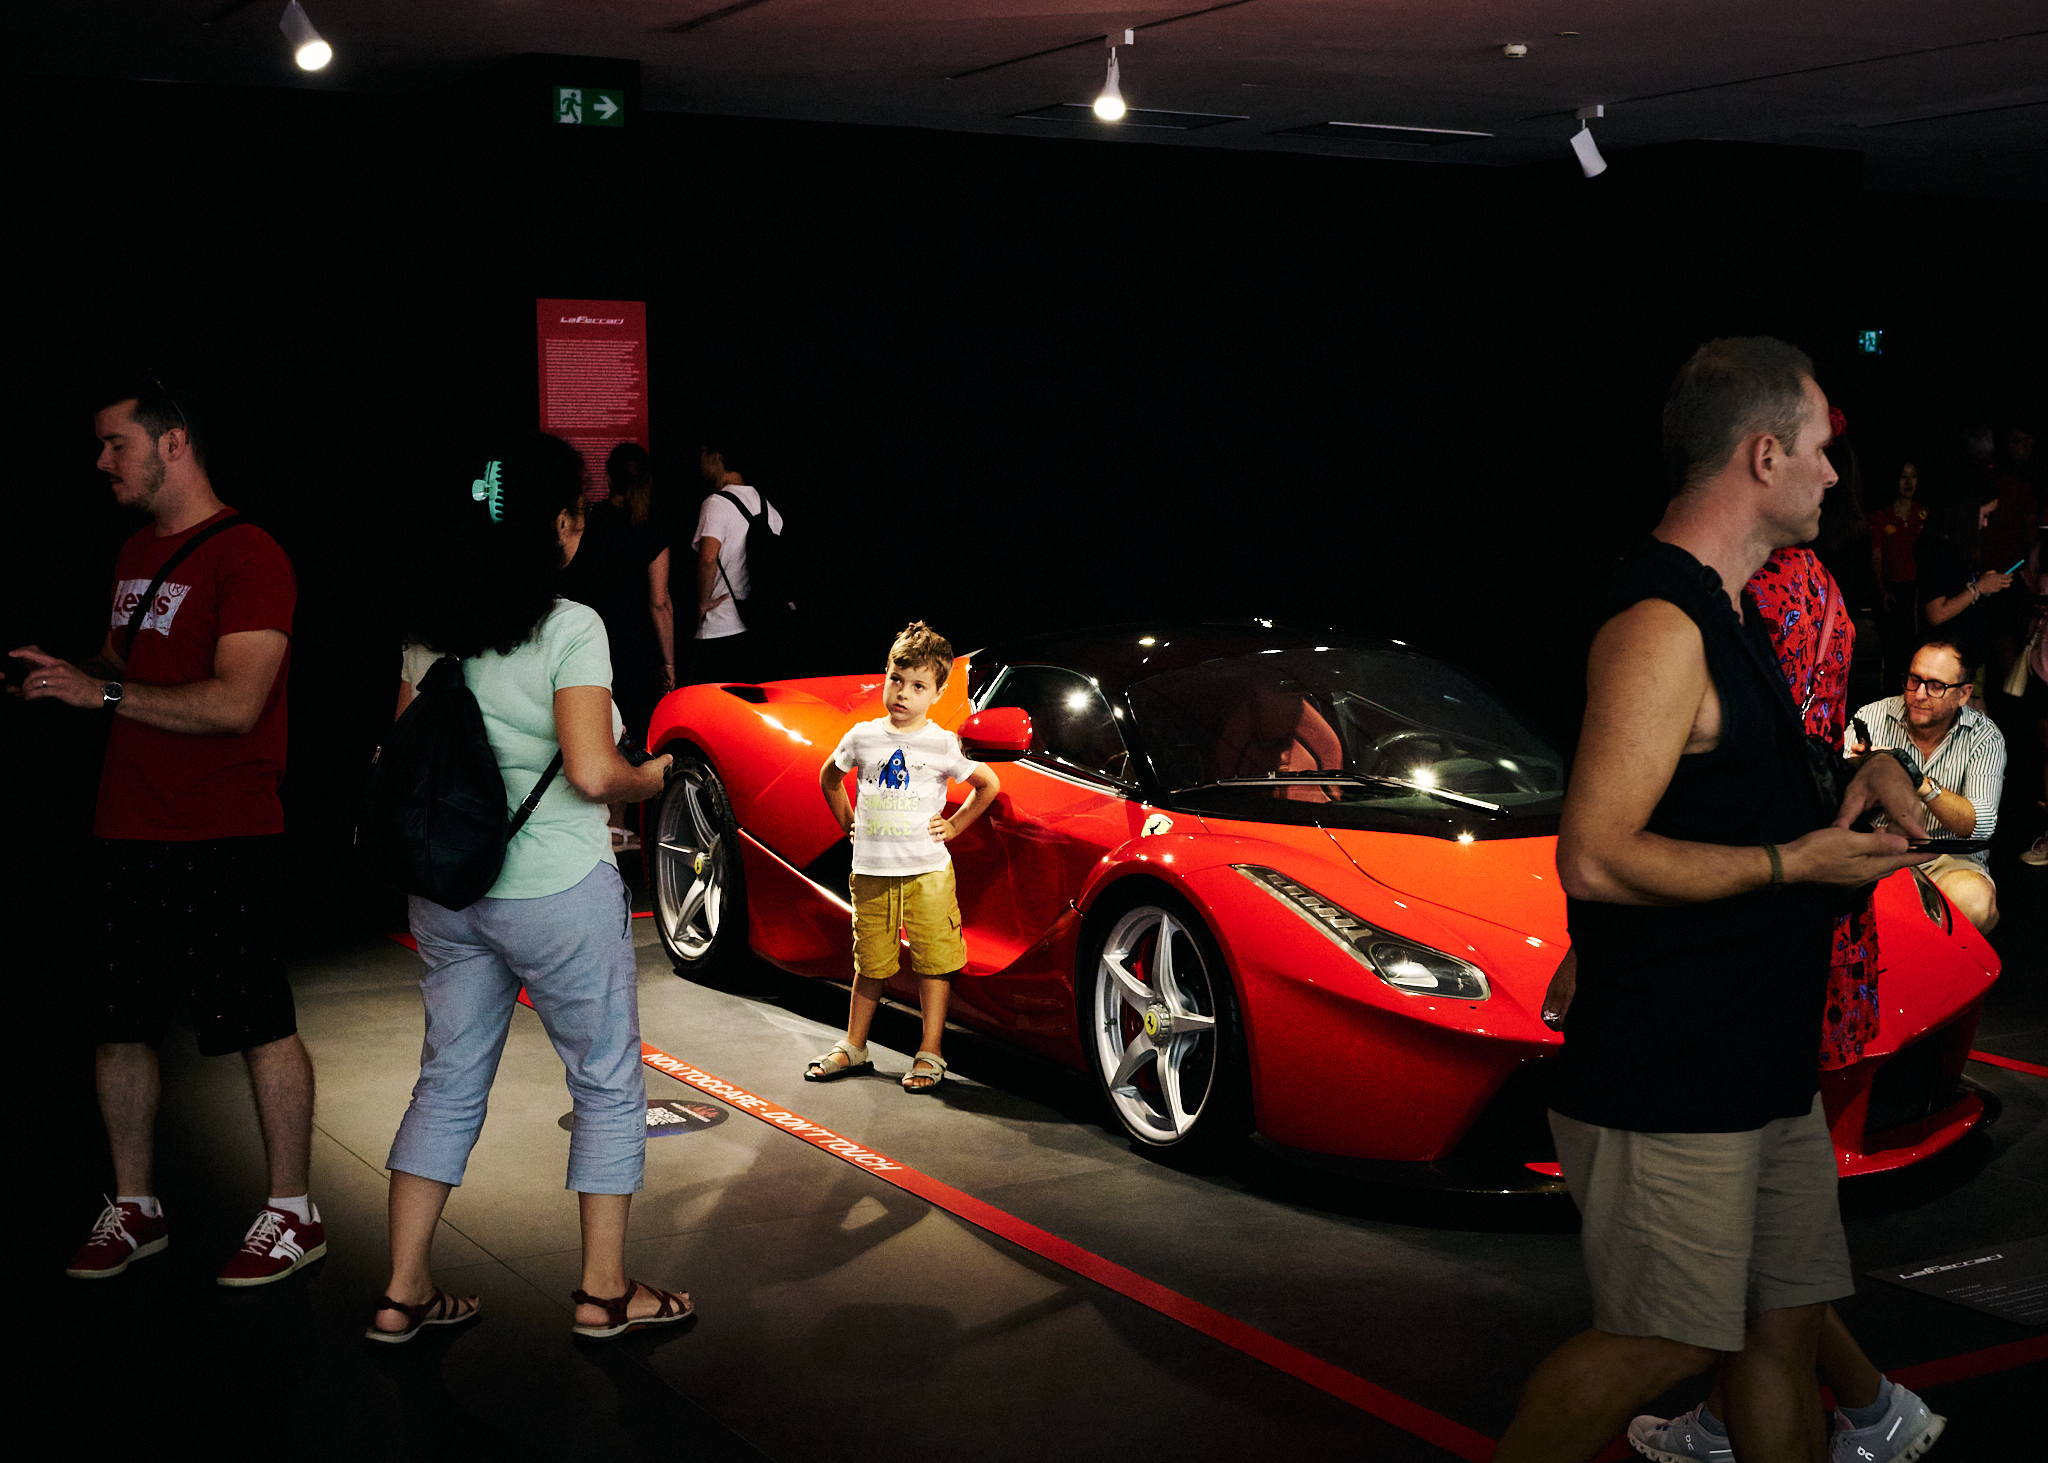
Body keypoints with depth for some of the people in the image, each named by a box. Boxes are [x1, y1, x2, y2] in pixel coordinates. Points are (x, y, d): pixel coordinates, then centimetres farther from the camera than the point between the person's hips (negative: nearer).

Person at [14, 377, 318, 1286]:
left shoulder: (248, 557, -12)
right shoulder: (136, 554, 16)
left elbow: (234, 703, -21)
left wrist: (101, 692, -19)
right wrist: (59, 676, 6)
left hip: (220, 839, -8)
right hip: (128, 829, 8)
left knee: (260, 1026, 0)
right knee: (118, 1024, 12)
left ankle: (293, 1213, 12)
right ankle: (135, 1209, 26)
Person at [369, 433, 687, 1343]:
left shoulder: (430, 626, 5)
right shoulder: (571, 627, -15)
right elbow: (592, 773, -21)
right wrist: (651, 777, -1)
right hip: (558, 892, -6)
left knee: (448, 1081, 15)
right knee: (608, 1083, 9)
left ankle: (403, 1293, 17)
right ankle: (603, 1291, 16)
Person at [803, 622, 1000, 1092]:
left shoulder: (943, 744, -3)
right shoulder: (862, 737, 4)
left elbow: (988, 784, 7)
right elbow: (829, 778, 21)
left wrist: (953, 826, 2)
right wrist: (849, 823, 13)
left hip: (926, 871, -2)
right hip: (870, 872, 2)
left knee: (933, 962, -1)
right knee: (870, 963, 11)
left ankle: (930, 1054, 6)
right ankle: (853, 1047, 23)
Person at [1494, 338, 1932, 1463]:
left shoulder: (1730, 612, 14)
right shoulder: (1657, 627, -19)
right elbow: (1596, 858, -25)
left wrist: (1856, 777, 9)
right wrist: (1796, 864, -16)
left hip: (1767, 1062, 10)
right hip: (1668, 1077, -10)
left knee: (1786, 1325, 14)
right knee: (1661, 1347, -3)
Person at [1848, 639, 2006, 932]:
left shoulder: (1984, 737, -4)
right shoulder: (1871, 718, -3)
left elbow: (1980, 826, -19)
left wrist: (1921, 784, -36)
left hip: (1951, 858, 0)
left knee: (1973, 901, -34)